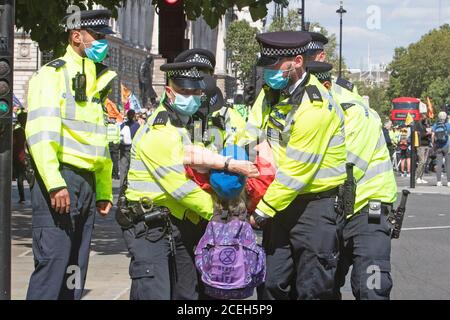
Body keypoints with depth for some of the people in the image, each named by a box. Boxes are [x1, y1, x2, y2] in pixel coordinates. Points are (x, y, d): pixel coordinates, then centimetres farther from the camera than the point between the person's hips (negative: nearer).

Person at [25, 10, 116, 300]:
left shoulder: (96, 81, 21)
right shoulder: (53, 75, -5)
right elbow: (41, 133, -17)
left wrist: (104, 191, 22)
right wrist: (54, 183, -26)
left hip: (87, 183, 8)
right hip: (60, 181, -8)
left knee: (75, 271, 10)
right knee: (52, 264, -12)